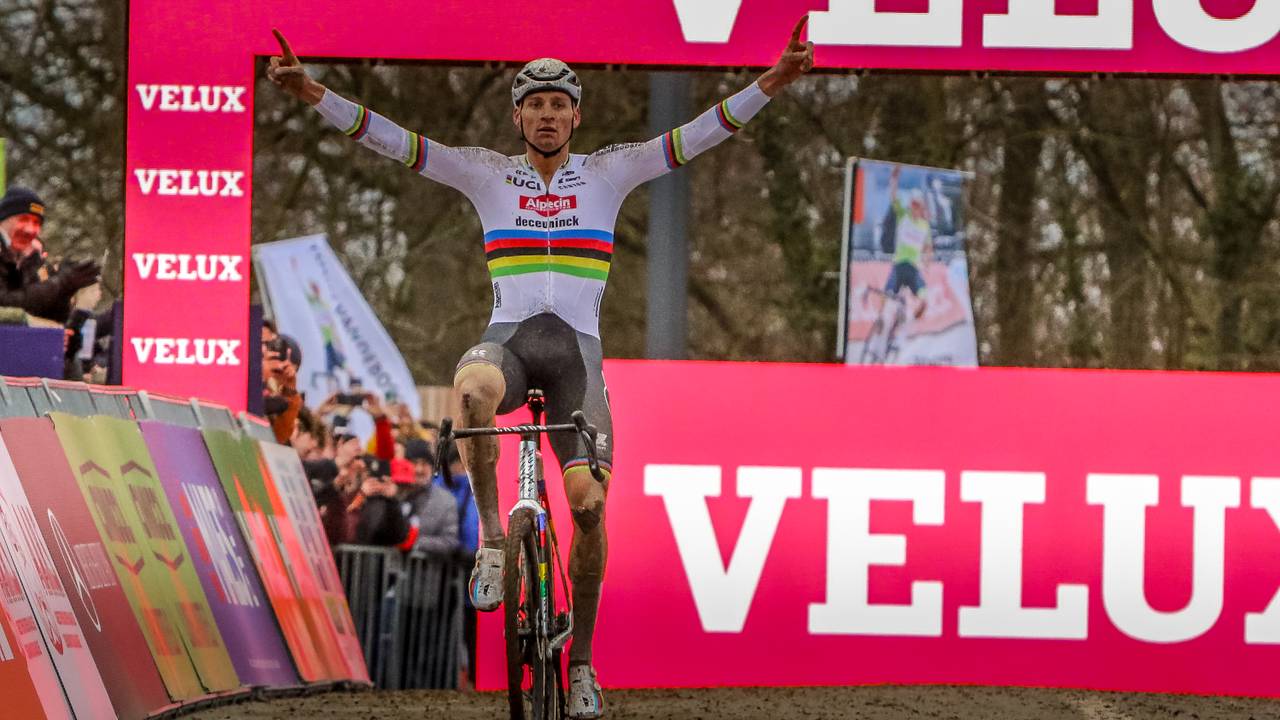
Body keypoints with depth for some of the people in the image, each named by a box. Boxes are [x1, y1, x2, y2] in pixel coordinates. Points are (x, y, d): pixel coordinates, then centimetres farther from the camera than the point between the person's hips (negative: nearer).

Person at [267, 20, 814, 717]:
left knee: (588, 500, -12)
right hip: (508, 337, -1)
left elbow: (694, 136, 2)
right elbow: (391, 139, 2)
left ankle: (581, 660, 3)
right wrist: (312, 93, -10)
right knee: (473, 389, -40)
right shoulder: (487, 173, 10)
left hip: (576, 347, 1)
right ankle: (491, 536, -22)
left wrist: (772, 83, -10)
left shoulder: (608, 172, 10)